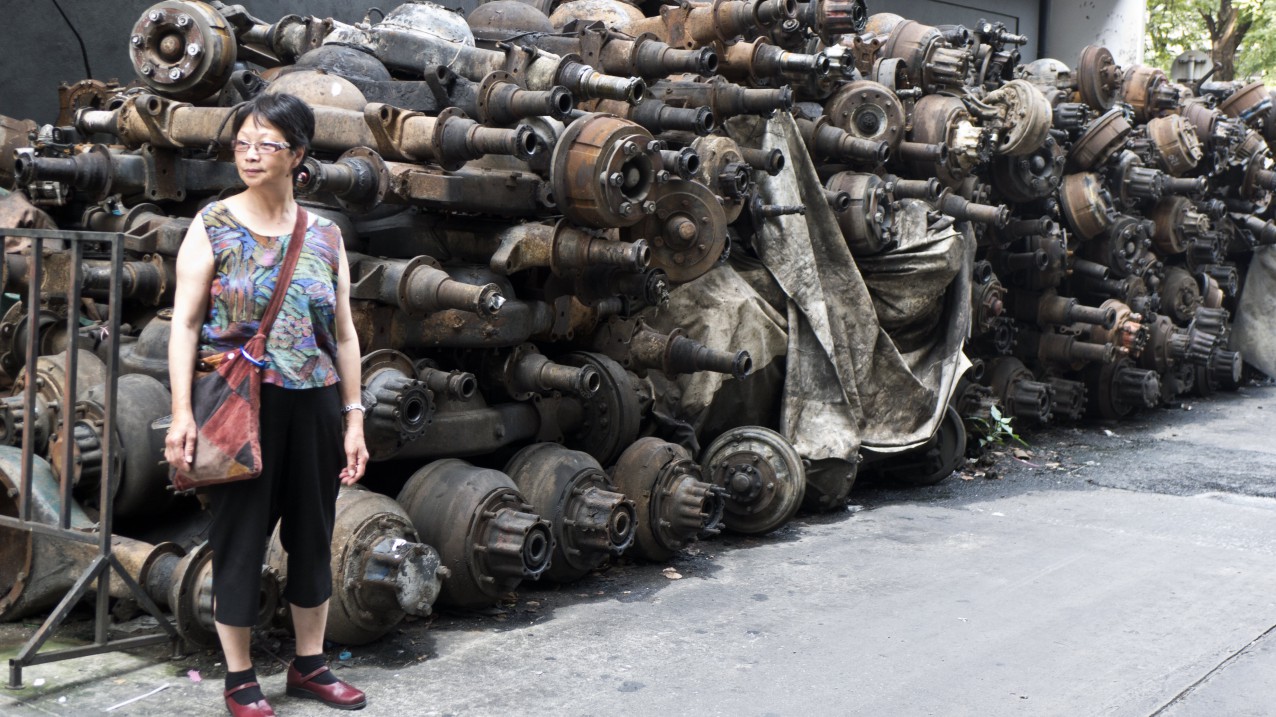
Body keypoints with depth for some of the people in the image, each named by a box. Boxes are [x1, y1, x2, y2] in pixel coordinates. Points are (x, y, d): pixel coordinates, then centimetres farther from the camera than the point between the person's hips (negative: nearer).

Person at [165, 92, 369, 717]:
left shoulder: (324, 236, 6)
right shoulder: (213, 226, -2)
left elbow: (343, 334, 9)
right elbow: (185, 322, -5)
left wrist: (353, 418, 5)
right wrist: (181, 413, -13)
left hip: (314, 404, 3)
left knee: (312, 531, 11)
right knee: (240, 534, 3)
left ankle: (309, 665, 27)